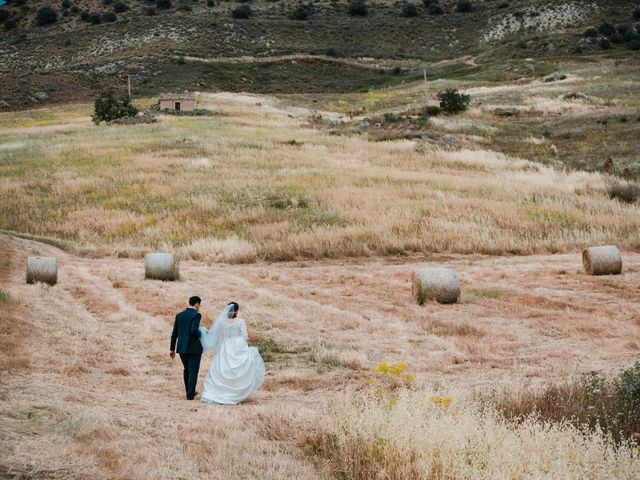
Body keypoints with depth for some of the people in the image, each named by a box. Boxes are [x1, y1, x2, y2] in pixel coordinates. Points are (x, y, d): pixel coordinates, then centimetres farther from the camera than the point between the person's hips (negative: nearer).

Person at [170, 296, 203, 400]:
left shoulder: (179, 315, 9)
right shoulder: (196, 315, -10)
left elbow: (174, 333, 10)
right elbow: (194, 330, -24)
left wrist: (172, 349, 15)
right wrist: (200, 334, -3)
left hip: (181, 347, 6)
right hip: (194, 347, -6)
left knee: (187, 369, 21)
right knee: (193, 371, 3)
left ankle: (190, 392, 30)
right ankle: (190, 395, 2)